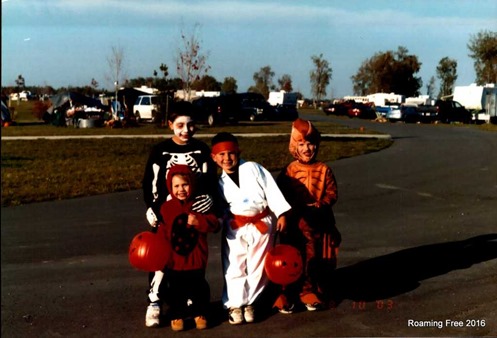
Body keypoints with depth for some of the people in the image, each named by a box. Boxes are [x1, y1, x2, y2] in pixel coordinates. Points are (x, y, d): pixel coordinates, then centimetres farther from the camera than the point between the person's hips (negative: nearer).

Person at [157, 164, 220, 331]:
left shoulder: (200, 205, -5)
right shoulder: (166, 208, -2)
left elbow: (214, 224, -15)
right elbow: (162, 233, 3)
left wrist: (198, 221, -31)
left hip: (196, 257, 0)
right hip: (174, 258, 1)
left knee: (198, 287, 12)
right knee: (176, 289, 10)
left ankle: (199, 313, 31)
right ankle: (177, 315, 27)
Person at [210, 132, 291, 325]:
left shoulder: (253, 169, -5)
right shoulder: (220, 183, 7)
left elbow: (271, 190, -7)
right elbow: (220, 209, 12)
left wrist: (281, 214, -10)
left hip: (261, 224, -2)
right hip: (235, 228, 2)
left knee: (257, 266, 7)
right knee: (234, 268, 3)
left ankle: (249, 302, 22)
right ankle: (234, 305, 15)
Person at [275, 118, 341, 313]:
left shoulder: (324, 170, -1)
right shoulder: (289, 171, -4)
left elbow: (332, 193, -2)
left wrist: (319, 206, -18)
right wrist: (293, 210, -18)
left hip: (319, 224, 1)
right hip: (295, 224, -1)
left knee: (316, 261, 10)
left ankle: (311, 294, 27)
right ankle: (289, 297, 16)